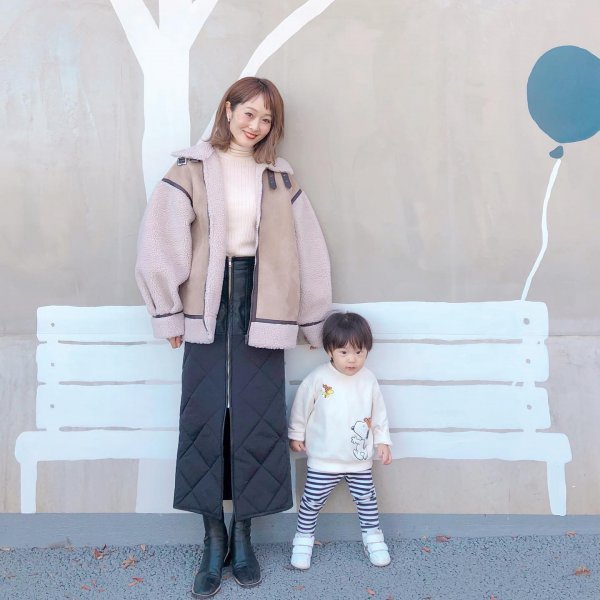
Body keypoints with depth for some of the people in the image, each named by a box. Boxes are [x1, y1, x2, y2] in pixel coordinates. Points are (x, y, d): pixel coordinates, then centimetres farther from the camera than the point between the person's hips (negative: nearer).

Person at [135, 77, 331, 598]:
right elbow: (162, 242, -3)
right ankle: (214, 540, 17)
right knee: (205, 417, 2)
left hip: (260, 305, 2)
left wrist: (311, 320, 8)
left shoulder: (280, 178, 9)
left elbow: (307, 250, 9)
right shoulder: (191, 169, 2)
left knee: (258, 418, 4)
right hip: (207, 306, -1)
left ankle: (242, 536, 21)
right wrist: (169, 313, -5)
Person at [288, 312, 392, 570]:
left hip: (360, 460, 3)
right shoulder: (318, 379, -16)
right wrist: (296, 435, 4)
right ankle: (304, 539, 28)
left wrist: (382, 441, 5)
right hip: (323, 461, -2)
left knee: (367, 500, 15)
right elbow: (301, 408, -4)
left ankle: (372, 535, 36)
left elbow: (379, 413, 5)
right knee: (312, 501, 9)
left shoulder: (368, 380, -6)